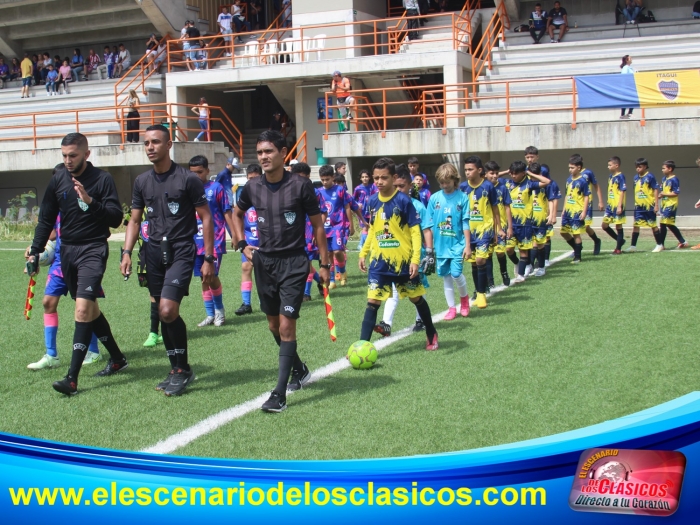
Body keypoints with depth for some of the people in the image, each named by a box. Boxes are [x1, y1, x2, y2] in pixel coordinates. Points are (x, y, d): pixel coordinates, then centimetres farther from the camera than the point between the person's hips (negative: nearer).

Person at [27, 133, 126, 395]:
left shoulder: (102, 179, -7)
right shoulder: (57, 180, 5)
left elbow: (116, 218, -11)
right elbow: (46, 219, 13)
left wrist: (91, 202, -25)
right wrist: (35, 252, 8)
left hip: (93, 250, -6)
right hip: (67, 251, 6)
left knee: (83, 309, -17)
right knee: (90, 308, 14)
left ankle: (72, 378, -16)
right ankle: (117, 359, 31)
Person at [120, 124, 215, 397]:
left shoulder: (187, 179, -6)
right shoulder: (142, 181, 10)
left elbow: (205, 218, -3)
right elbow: (135, 220, 16)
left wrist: (208, 258, -7)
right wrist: (127, 252, 2)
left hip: (181, 251, -5)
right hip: (154, 251, 6)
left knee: (168, 310, -17)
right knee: (164, 313, 8)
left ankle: (183, 370, 0)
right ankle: (177, 370, 20)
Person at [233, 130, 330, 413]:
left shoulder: (301, 185, -11)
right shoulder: (253, 187, 1)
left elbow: (317, 224, -2)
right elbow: (237, 213, 22)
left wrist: (324, 264, -2)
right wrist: (242, 245, 10)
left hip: (294, 262, -5)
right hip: (264, 262, 5)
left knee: (286, 325, -11)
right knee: (273, 325, 15)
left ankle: (280, 393, -9)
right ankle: (300, 370, 39)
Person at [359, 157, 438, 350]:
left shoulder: (403, 200, -11)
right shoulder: (373, 201, 3)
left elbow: (415, 231, -11)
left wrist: (415, 260, -17)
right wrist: (363, 253, 12)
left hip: (403, 261, -3)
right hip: (379, 262, 3)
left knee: (416, 298, 13)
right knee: (372, 302, -5)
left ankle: (432, 334, 35)